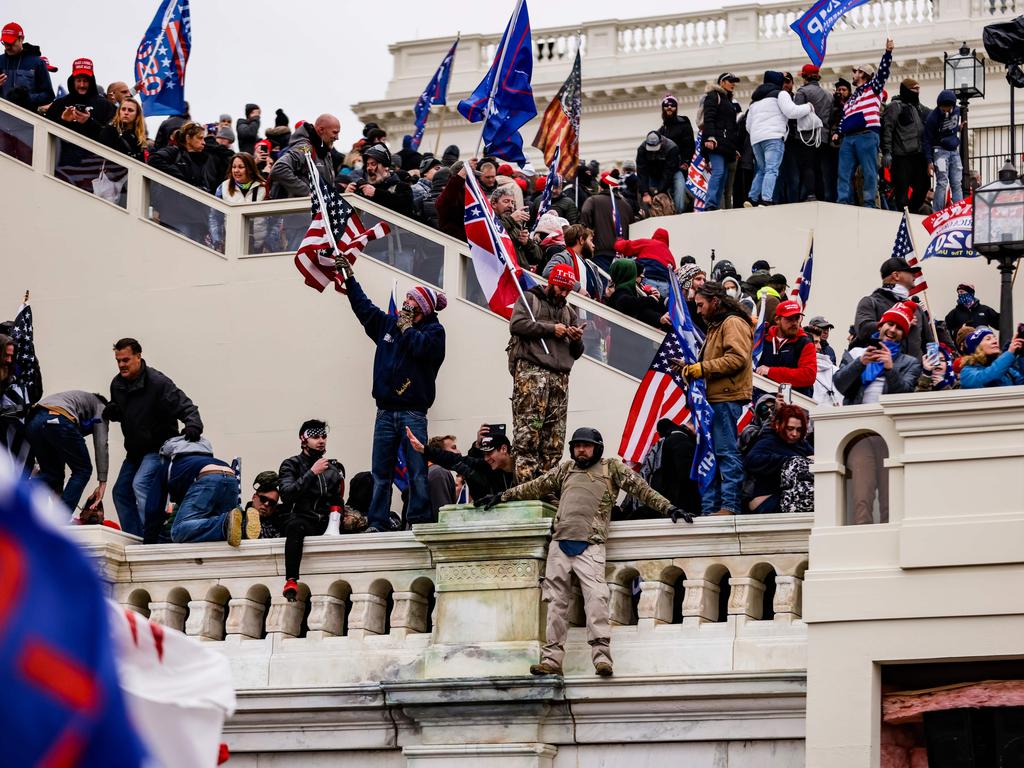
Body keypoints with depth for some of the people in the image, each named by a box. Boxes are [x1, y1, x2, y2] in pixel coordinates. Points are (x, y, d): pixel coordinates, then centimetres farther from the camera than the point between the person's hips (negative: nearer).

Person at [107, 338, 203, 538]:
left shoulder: (158, 383, -21)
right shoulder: (117, 384, 2)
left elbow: (186, 407, -24)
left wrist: (193, 425, -45)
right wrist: (112, 412, -5)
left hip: (159, 448, -9)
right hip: (135, 450, 9)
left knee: (140, 484, -28)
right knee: (121, 492, 10)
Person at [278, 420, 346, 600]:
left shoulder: (335, 468, 21)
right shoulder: (291, 465, 8)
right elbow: (287, 494, -9)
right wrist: (312, 473, -13)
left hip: (326, 523, 4)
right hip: (301, 519, -4)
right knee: (295, 526, -39)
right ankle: (291, 581, -49)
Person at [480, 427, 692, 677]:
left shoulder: (612, 468, 11)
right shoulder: (565, 469, 22)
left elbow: (641, 488, 8)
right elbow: (536, 487, 29)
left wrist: (668, 508, 1)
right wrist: (502, 497, 31)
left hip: (590, 546, -4)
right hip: (560, 544, 4)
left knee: (596, 595, -20)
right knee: (556, 600, 1)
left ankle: (601, 654, -26)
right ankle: (552, 659, 0)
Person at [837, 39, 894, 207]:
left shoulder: (873, 88, 10)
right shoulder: (851, 98, 30)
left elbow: (882, 72, -4)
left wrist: (888, 52, -13)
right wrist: (838, 132, 16)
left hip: (867, 136, -7)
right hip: (848, 138, 7)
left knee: (869, 172, -8)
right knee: (844, 173, 0)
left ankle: (869, 204, -9)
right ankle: (844, 204, -1)